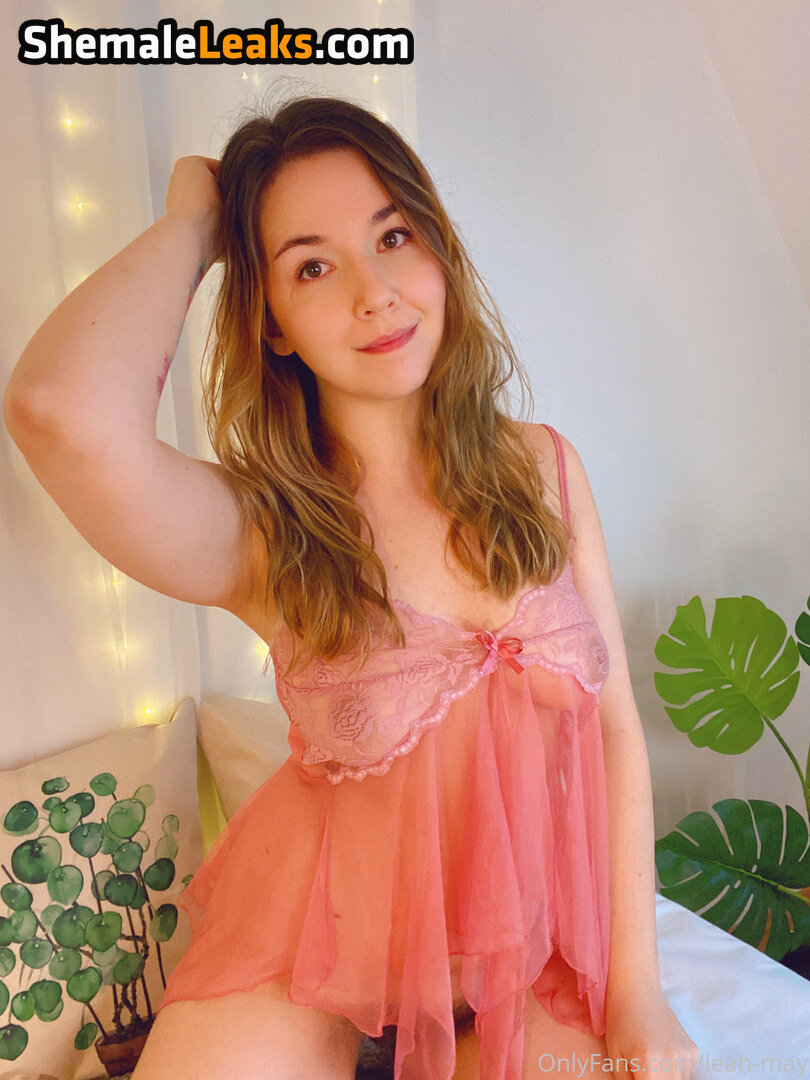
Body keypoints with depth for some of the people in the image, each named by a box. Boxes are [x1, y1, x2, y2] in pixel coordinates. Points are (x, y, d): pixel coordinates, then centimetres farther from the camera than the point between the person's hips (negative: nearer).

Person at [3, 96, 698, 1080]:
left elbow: (617, 727, -5)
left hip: (534, 922, 3)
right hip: (326, 922, -2)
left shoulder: (541, 467, -9)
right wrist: (193, 221, -22)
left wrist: (636, 989, -6)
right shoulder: (262, 533, -20)